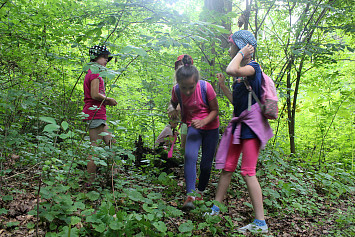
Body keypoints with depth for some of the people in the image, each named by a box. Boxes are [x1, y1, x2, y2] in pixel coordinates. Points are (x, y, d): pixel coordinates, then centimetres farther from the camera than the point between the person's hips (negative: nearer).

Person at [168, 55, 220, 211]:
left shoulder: (206, 87, -25)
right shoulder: (176, 90, -16)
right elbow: (173, 103, 8)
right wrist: (172, 110, -15)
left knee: (206, 164, 2)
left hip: (210, 127, -1)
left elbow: (215, 110, -12)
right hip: (193, 126, 1)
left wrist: (203, 121, -29)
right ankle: (190, 195, -23)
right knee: (190, 156, -25)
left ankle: (200, 191, 27)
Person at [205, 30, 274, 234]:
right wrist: (223, 86, 16)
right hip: (239, 124, 9)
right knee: (227, 168, 10)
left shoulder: (253, 67, -11)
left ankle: (261, 223, 0)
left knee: (248, 172, -9)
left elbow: (231, 70, -32)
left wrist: (242, 53, -16)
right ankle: (215, 210, 20)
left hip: (252, 124, -9)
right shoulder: (241, 74, 16)